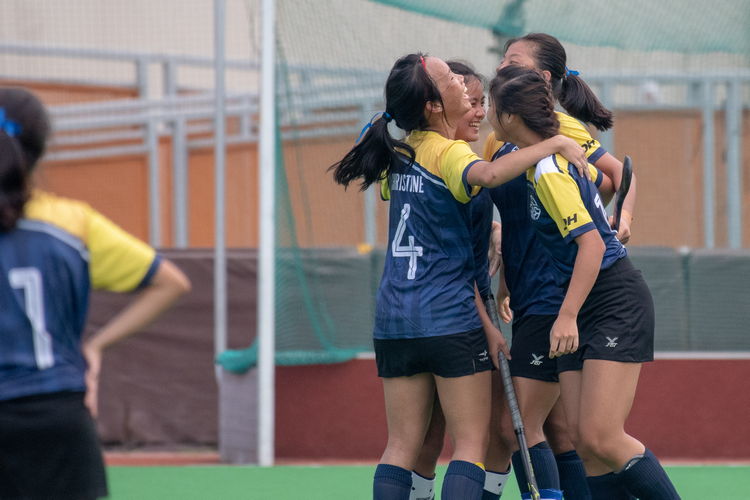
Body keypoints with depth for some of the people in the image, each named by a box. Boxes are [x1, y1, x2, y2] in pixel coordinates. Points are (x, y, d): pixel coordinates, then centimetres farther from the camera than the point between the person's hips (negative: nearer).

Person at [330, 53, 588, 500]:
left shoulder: (399, 154, 10)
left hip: (394, 320, 7)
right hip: (451, 319, -7)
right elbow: (488, 174, -36)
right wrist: (557, 142, -28)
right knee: (472, 444, -2)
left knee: (402, 446, 6)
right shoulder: (449, 153, -13)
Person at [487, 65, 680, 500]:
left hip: (616, 301, -9)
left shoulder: (548, 172, -19)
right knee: (585, 441, 0)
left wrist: (567, 317, -27)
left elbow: (591, 242, -24)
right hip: (585, 309, 9)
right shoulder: (566, 140, 8)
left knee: (602, 437, -17)